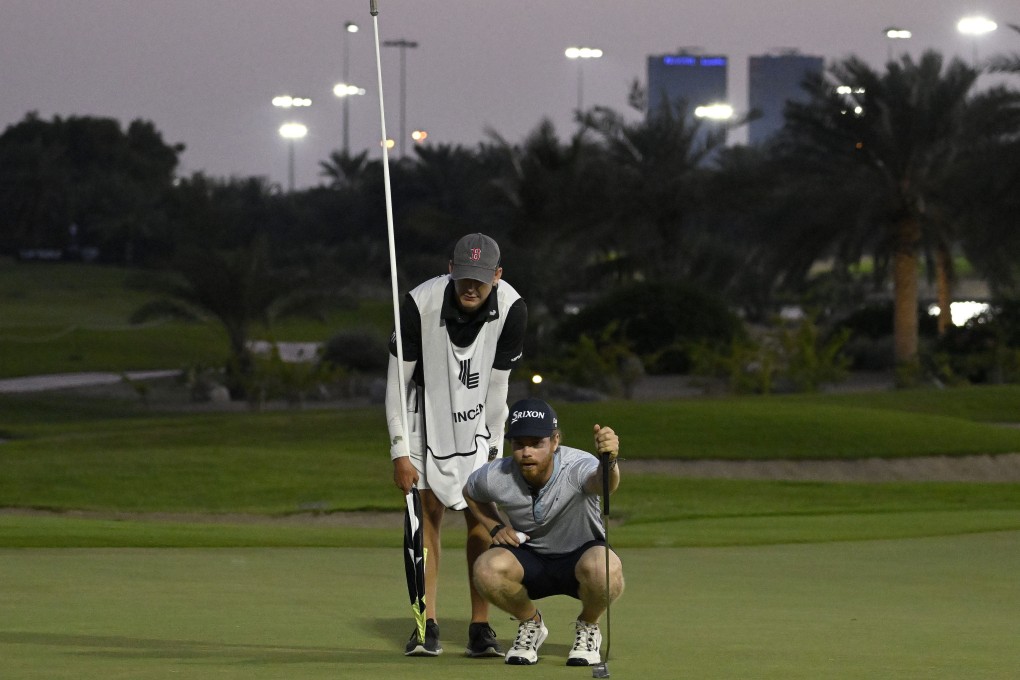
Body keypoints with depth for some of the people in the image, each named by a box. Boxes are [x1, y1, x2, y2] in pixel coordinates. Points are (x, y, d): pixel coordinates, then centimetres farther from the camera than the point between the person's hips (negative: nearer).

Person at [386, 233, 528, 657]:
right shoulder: (420, 304, -26)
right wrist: (400, 451, -16)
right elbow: (397, 380, -16)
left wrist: (491, 448, -9)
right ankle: (427, 627, -6)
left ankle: (480, 629, -3)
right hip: (427, 411, -1)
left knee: (481, 518, -6)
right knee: (427, 511, -7)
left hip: (478, 416, 1)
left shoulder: (511, 309, -21)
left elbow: (497, 384, -11)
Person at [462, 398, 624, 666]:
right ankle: (530, 624, 2)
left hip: (581, 554, -3)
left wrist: (608, 462, -79)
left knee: (603, 569, -39)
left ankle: (587, 628, -3)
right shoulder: (496, 477, -17)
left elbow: (603, 483, -56)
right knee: (486, 569, -31)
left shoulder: (577, 467, -30)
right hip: (529, 558, 3)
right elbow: (471, 493, 9)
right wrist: (496, 527, -7)